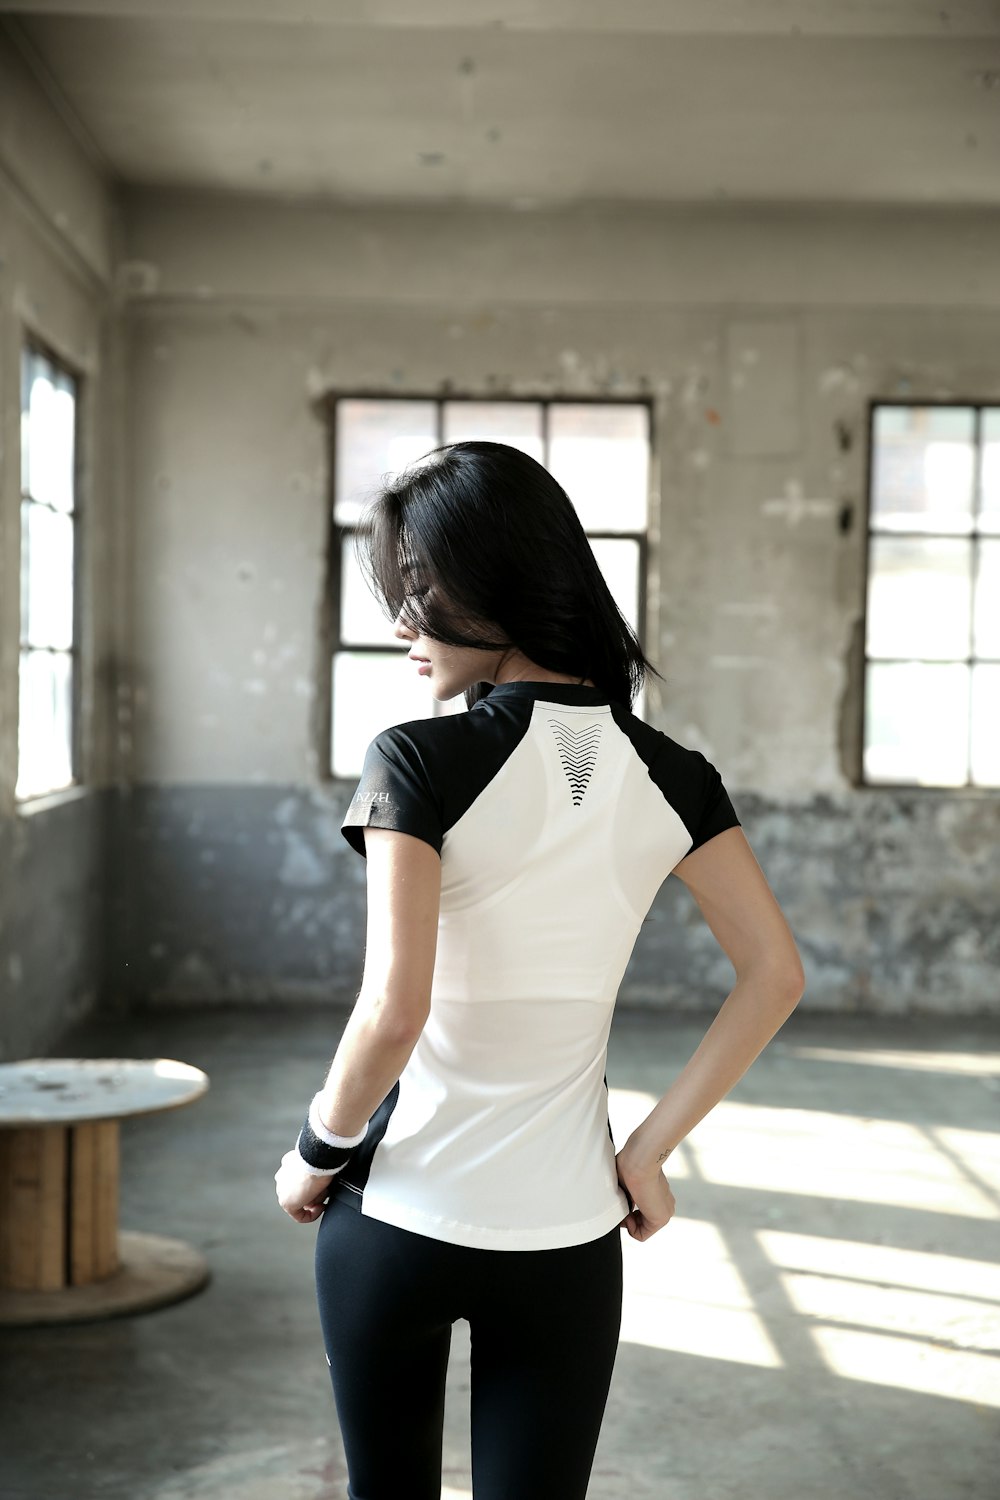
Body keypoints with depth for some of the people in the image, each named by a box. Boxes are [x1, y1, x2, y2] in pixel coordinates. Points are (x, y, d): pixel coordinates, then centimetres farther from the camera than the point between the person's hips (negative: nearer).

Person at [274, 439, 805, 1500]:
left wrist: (315, 1153, -6)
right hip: (564, 1233, 3)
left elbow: (392, 1012, -23)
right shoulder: (664, 774, -2)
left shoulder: (419, 762, -16)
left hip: (396, 1215, -2)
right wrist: (648, 1153, 2)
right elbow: (774, 978, -1)